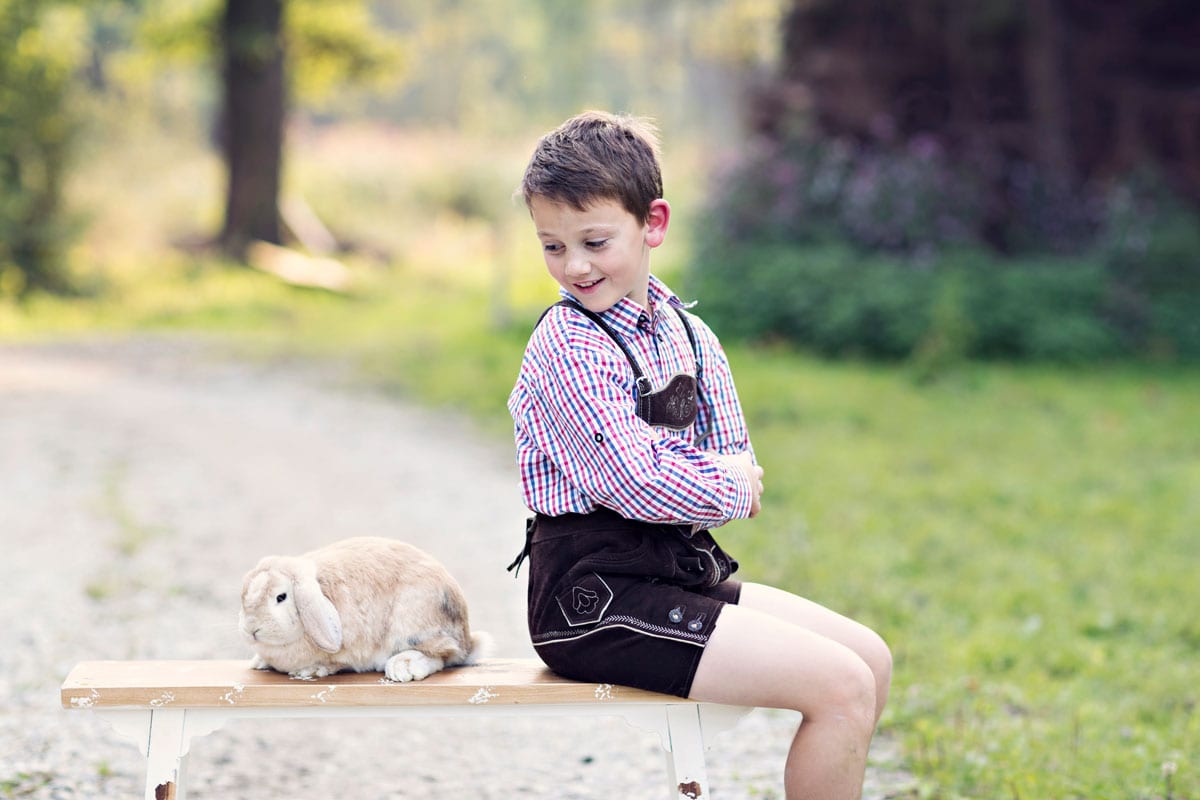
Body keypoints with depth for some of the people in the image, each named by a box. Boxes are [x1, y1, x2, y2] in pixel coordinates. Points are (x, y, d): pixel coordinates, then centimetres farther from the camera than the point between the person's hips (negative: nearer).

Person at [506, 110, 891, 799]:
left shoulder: (690, 335, 10)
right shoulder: (567, 343, -13)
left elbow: (738, 460, 9)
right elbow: (637, 485, -19)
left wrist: (692, 473, -11)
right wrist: (731, 488, -5)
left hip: (677, 572, 8)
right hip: (596, 595, -8)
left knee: (872, 659, 7)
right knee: (842, 687, -16)